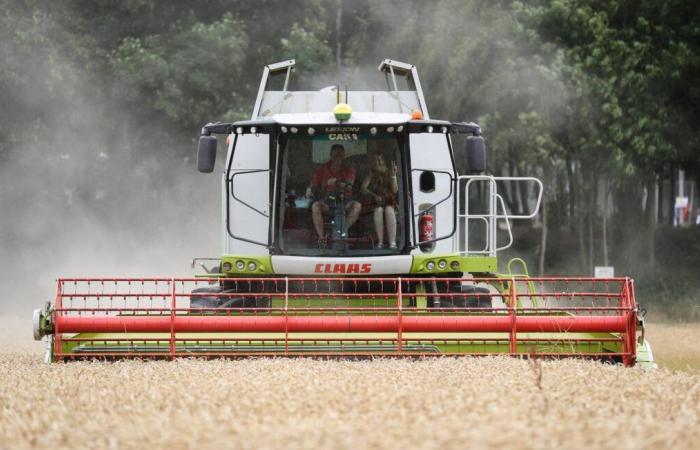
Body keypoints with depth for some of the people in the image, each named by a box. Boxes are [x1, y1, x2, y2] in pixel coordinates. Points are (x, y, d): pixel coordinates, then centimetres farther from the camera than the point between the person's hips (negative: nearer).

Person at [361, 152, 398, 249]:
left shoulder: (388, 173, 6)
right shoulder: (371, 175, 8)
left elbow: (395, 190, -3)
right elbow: (363, 189, -4)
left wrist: (393, 175, -14)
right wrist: (374, 195, -19)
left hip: (389, 201, 0)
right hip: (376, 203, 0)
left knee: (389, 210, -35)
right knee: (378, 210, -35)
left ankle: (392, 242, -43)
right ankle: (380, 242, -33)